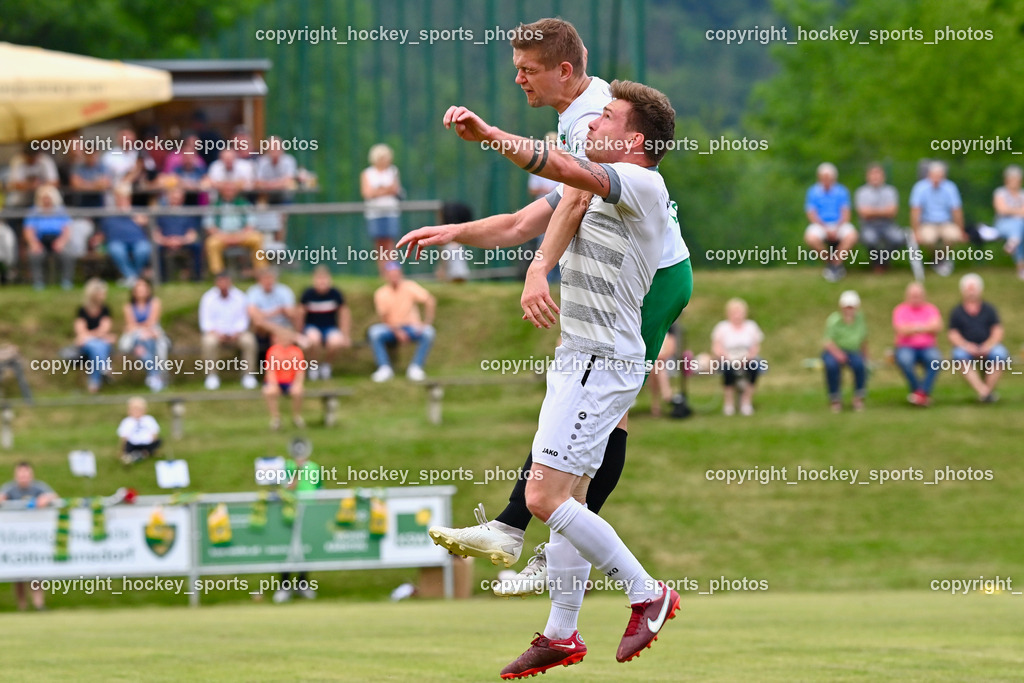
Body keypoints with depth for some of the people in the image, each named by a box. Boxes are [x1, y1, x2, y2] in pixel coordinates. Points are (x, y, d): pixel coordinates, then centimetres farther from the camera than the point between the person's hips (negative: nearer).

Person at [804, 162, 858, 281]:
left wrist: (836, 229, -16)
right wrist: (826, 229, -15)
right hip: (820, 225, 0)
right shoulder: (813, 192, 5)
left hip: (839, 224, 0)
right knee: (810, 238, -34)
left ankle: (835, 264, -17)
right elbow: (811, 214, -2)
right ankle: (828, 261, -8)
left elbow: (845, 214, 2)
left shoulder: (842, 191, 7)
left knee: (852, 236, -33)